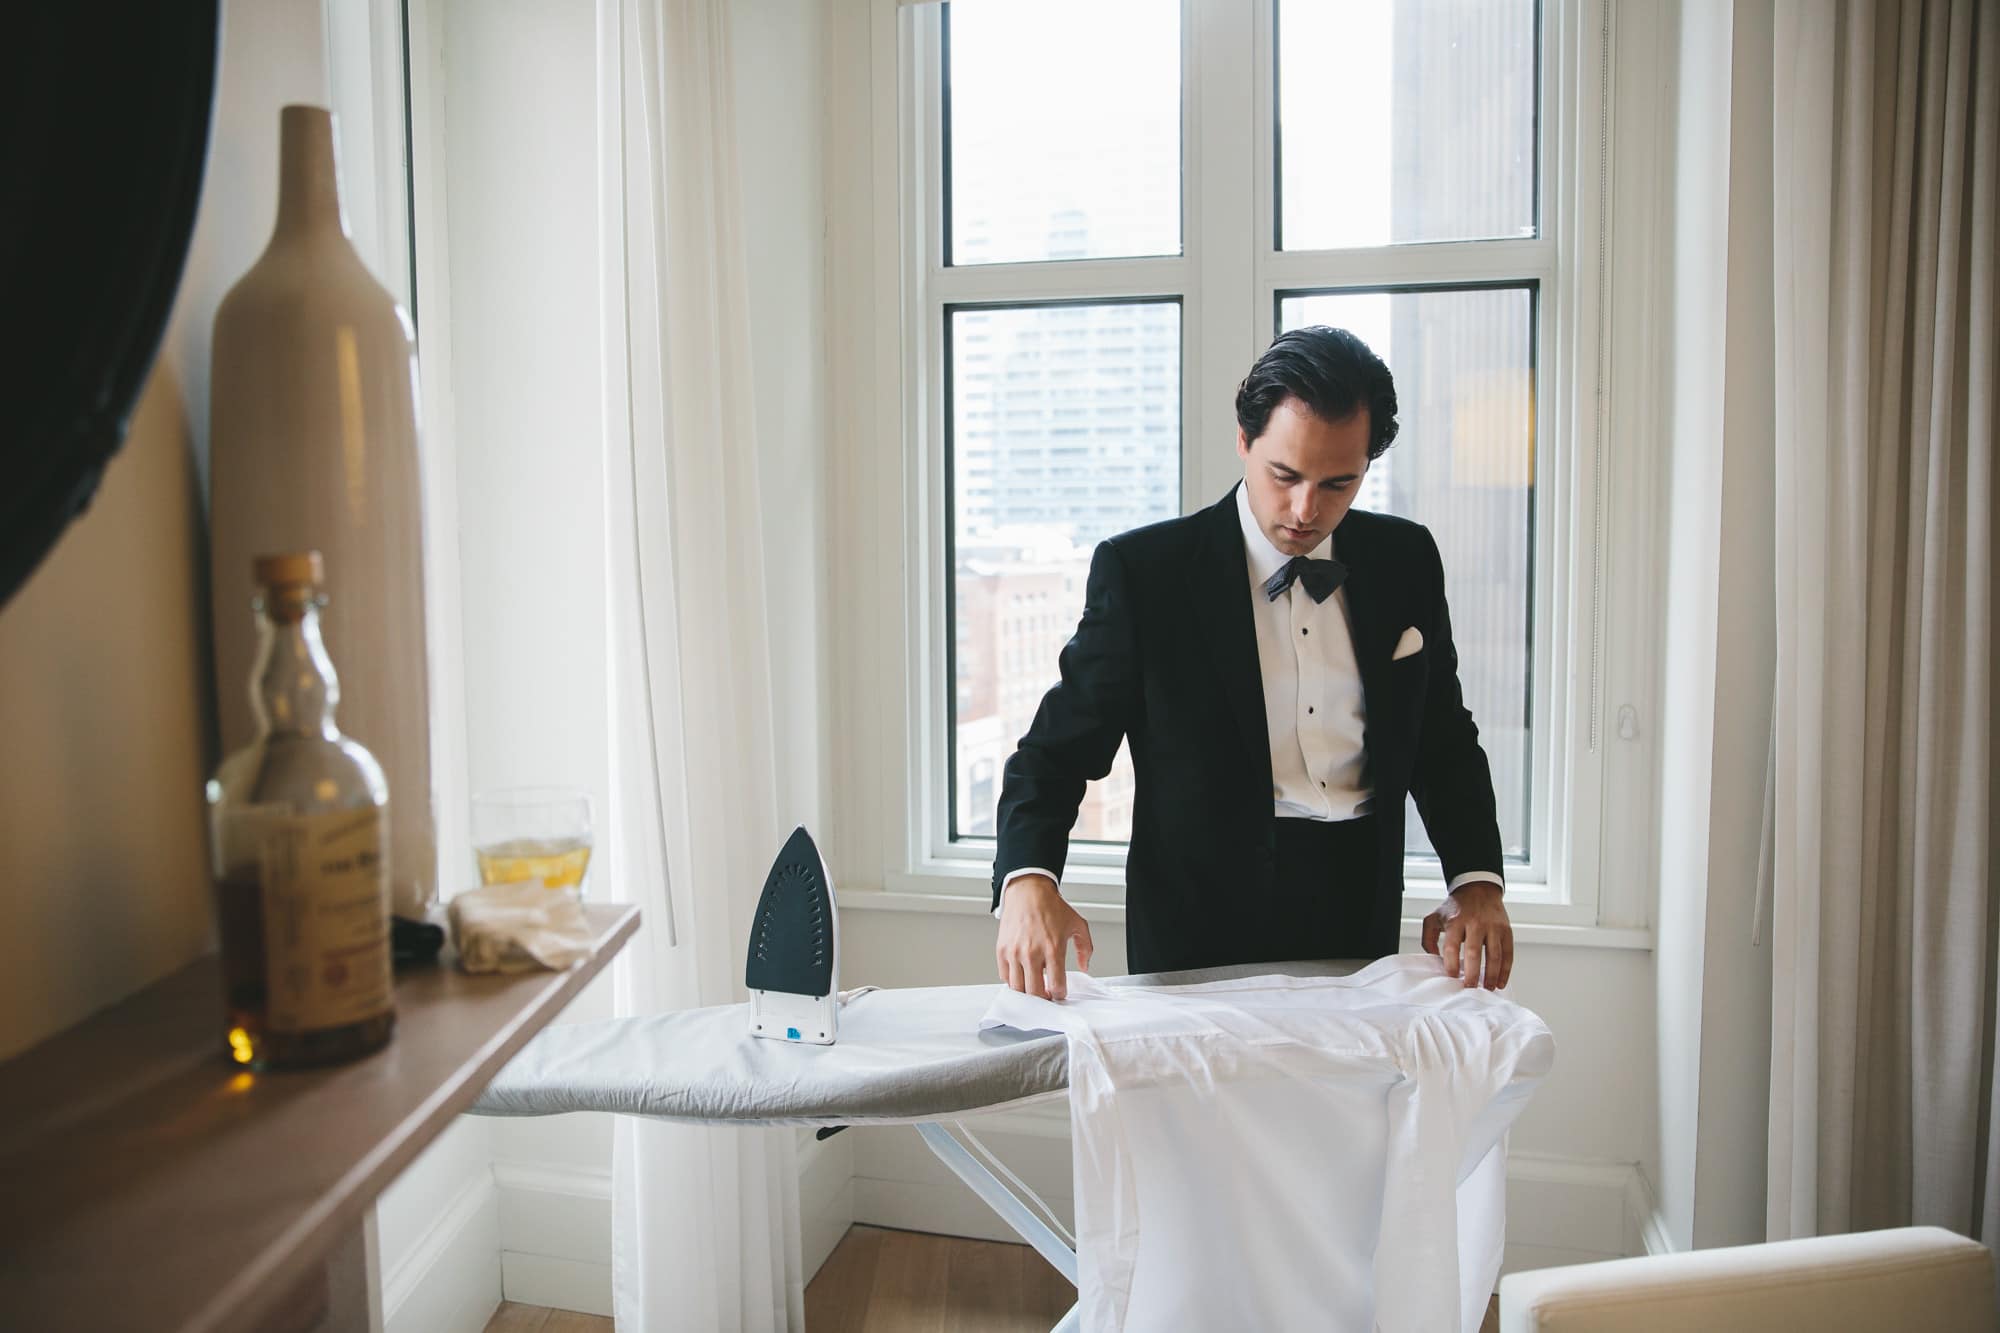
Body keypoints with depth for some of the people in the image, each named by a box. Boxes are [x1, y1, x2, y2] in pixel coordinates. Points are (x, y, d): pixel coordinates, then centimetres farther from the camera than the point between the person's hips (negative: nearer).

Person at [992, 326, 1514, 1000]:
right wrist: (1028, 882, -24)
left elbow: (1446, 740, 15)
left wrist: (1477, 879, -1)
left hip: (1363, 922, 3)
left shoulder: (1406, 560, 6)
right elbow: (1055, 751, -6)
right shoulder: (1142, 570, -6)